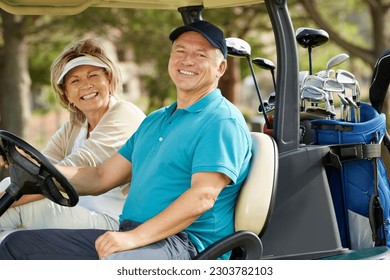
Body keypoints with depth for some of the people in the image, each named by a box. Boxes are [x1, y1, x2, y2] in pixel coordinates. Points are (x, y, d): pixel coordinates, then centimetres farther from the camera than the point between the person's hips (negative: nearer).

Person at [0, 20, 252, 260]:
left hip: (184, 243, -9)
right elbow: (101, 178, 23)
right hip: (130, 236, 9)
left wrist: (135, 237, -26)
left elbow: (203, 196, -18)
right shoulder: (154, 121, 25)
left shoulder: (223, 121, -5)